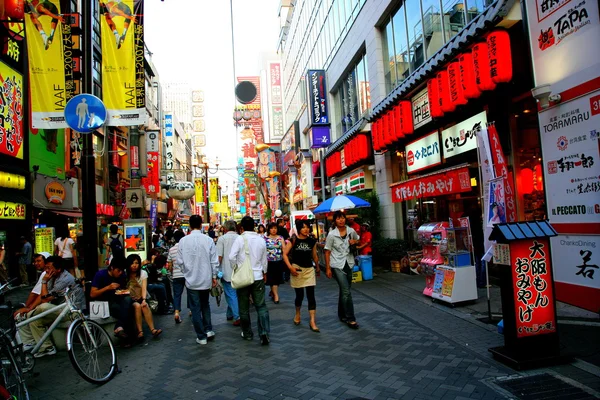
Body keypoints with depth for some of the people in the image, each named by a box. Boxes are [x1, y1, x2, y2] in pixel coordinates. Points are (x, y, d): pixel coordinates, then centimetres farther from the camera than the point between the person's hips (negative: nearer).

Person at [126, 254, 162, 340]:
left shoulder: (143, 273, 1)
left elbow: (144, 288, -10)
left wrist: (144, 300, -26)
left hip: (141, 298, 1)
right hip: (131, 299, -1)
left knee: (144, 306, -30)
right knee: (137, 305, -31)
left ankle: (152, 329, -33)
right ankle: (140, 331, -35)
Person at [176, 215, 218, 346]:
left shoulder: (183, 241, -9)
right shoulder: (208, 240, -10)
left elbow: (180, 261, -2)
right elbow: (214, 261, -6)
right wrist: (214, 276, 6)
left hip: (191, 279, -1)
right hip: (205, 279, 1)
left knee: (196, 308, 8)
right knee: (205, 305, 22)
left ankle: (201, 336, 13)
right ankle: (208, 330, 18)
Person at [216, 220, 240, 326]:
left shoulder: (222, 238, -7)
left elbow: (219, 256, -10)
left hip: (227, 272, -4)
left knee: (231, 295, 1)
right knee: (235, 294, 16)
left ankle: (238, 317, -4)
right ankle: (230, 314, 26)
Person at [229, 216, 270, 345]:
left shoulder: (240, 239, -10)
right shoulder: (261, 240, 2)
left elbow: (231, 257, -17)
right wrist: (264, 272, 26)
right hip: (258, 276, 2)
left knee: (244, 307, 11)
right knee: (261, 306, 5)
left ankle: (247, 333, 22)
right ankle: (264, 333, -7)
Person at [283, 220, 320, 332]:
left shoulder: (312, 241, 2)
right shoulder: (293, 240, -6)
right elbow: (285, 254, -5)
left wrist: (317, 267, 24)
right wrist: (290, 267, -15)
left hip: (309, 269, 2)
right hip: (297, 269, -2)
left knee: (311, 295, -4)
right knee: (300, 295, 8)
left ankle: (312, 321, -1)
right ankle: (297, 314, 36)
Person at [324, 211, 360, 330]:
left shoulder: (351, 231, 0)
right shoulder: (331, 235, -11)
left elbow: (357, 240, 20)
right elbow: (327, 252, -6)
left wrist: (354, 242, -4)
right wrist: (328, 268, -9)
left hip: (348, 264, 5)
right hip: (337, 266, -5)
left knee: (344, 291, 16)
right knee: (346, 291, -12)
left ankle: (342, 315, 31)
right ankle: (350, 319, -4)